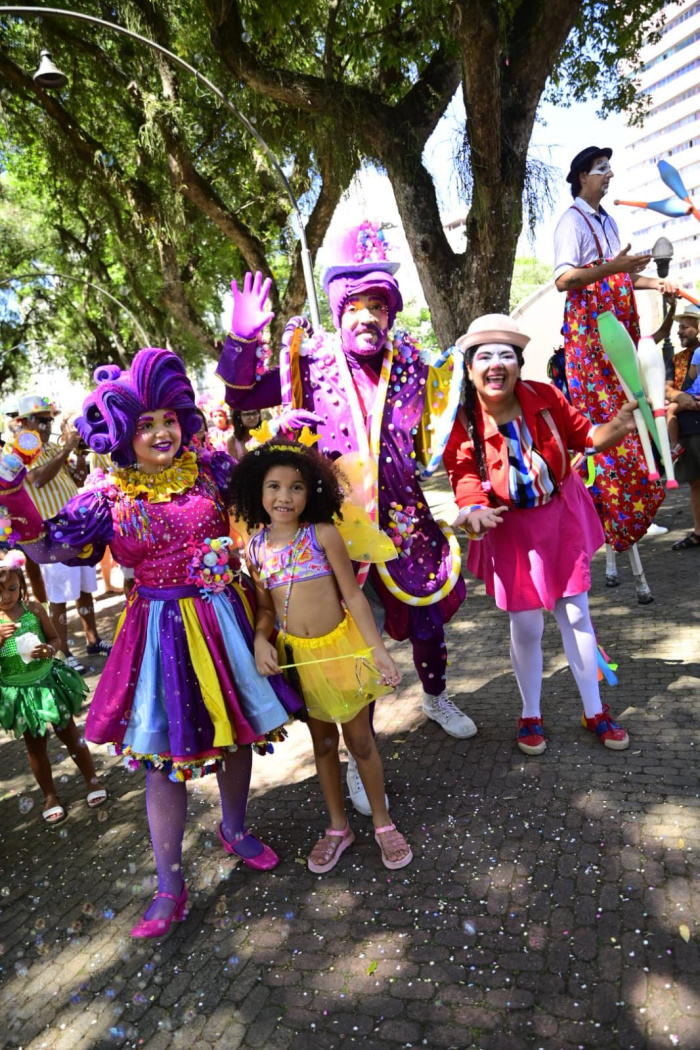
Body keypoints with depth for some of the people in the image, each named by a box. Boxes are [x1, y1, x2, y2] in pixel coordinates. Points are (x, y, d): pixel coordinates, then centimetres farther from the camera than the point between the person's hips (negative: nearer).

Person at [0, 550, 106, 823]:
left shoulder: (34, 609, -11)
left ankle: (92, 779, 34)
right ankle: (50, 796, 34)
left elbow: (56, 639, -1)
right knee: (35, 746, 15)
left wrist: (48, 650, -23)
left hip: (47, 682, 0)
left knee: (70, 735, 14)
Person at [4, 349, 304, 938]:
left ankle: (236, 830, 47)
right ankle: (170, 888, 25)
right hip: (163, 635, -2)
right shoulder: (108, 502, -6)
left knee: (237, 730, 18)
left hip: (223, 620, 3)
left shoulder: (208, 471, -1)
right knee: (165, 755, 5)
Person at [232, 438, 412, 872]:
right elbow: (266, 607, 6)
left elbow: (353, 596, -9)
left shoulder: (323, 535, -12)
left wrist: (378, 649, -13)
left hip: (343, 647, -3)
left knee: (359, 738, 10)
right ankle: (338, 827, 37)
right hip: (296, 655, 3)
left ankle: (383, 823, 32)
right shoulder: (257, 548, -3)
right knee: (323, 742, 18)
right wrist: (261, 640, -13)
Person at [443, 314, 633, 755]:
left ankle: (595, 711, 33)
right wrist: (473, 513, -41)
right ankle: (531, 715, 34)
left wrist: (620, 425, -20)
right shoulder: (462, 423, -18)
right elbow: (466, 480, -20)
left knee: (576, 616, 13)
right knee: (526, 628, 9)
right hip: (510, 529, -2)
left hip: (561, 519, 2)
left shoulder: (545, 397, -13)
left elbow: (586, 437, -1)